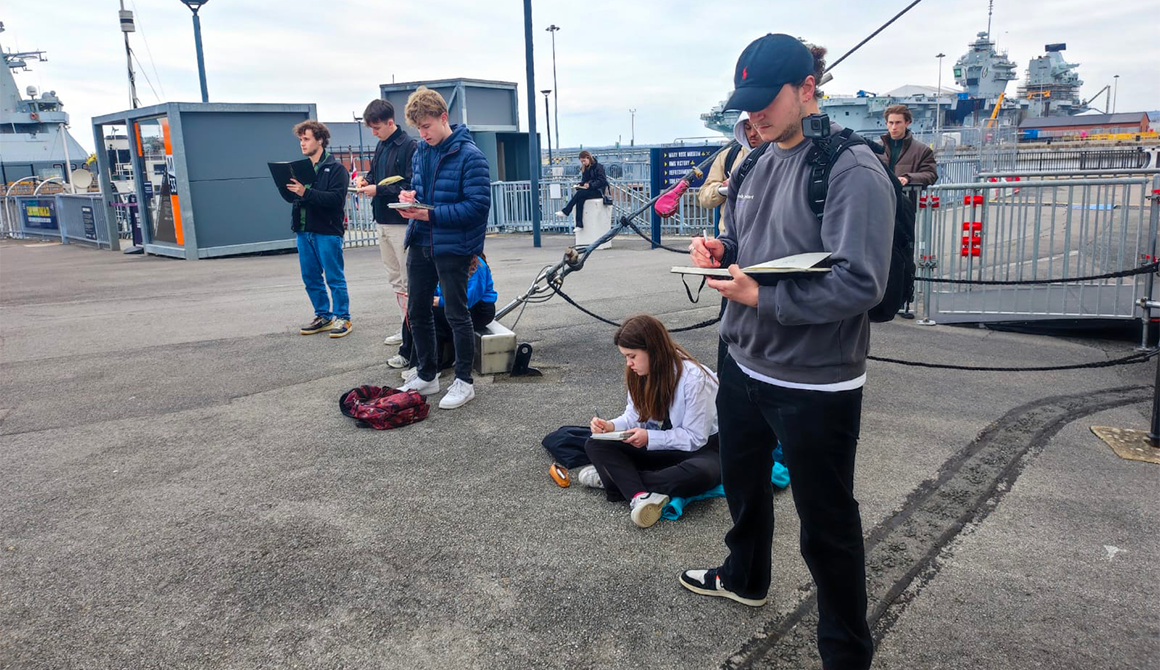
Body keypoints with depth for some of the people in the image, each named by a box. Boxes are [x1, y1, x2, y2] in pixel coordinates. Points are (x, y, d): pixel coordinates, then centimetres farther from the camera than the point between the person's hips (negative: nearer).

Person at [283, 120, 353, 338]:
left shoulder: (336, 168, -5)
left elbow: (337, 198, -17)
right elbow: (291, 197, 16)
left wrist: (306, 192, -24)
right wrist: (287, 187, -6)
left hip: (327, 231, -7)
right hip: (303, 231, 7)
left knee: (335, 278, -2)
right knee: (310, 278, 11)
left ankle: (343, 318, 6)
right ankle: (323, 316, 21)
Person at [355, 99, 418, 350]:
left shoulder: (408, 145, -13)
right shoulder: (381, 146, 13)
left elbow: (410, 186, -18)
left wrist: (378, 190, -18)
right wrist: (366, 181, 2)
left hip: (401, 222, -9)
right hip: (383, 220, 9)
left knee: (409, 279, -3)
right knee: (395, 278, 13)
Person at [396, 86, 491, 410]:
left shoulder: (469, 155, -14)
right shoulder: (420, 153, 10)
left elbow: (479, 205, -20)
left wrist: (432, 214, -23)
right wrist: (409, 196, -3)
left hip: (452, 246, -8)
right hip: (420, 243, 8)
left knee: (457, 315, 2)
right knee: (417, 311, 14)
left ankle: (463, 382, 16)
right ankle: (426, 375, 29)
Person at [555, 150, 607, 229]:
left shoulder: (598, 167, -8)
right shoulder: (585, 168, 14)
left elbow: (601, 181, -15)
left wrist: (590, 185, -26)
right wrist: (580, 184, -6)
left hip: (598, 191, -6)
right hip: (589, 190, 6)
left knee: (580, 193, -28)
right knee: (580, 199, -27)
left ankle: (565, 212, -23)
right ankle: (579, 224, -34)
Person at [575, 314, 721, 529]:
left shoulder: (693, 378, -25)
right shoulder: (639, 374, -5)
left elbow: (695, 438, -20)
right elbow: (634, 416, 3)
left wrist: (649, 438, -26)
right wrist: (611, 427, -18)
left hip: (702, 447, -6)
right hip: (664, 446, 6)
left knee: (698, 474, -43)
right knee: (595, 445, -14)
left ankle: (613, 478, -26)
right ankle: (639, 495, -37)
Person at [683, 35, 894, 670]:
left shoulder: (853, 172, -19)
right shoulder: (758, 163, 8)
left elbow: (859, 283, -26)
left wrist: (761, 297, -29)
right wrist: (718, 250, -5)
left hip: (815, 385, -8)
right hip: (743, 364, 8)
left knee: (827, 525, 7)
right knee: (743, 483, 27)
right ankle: (743, 577, 54)